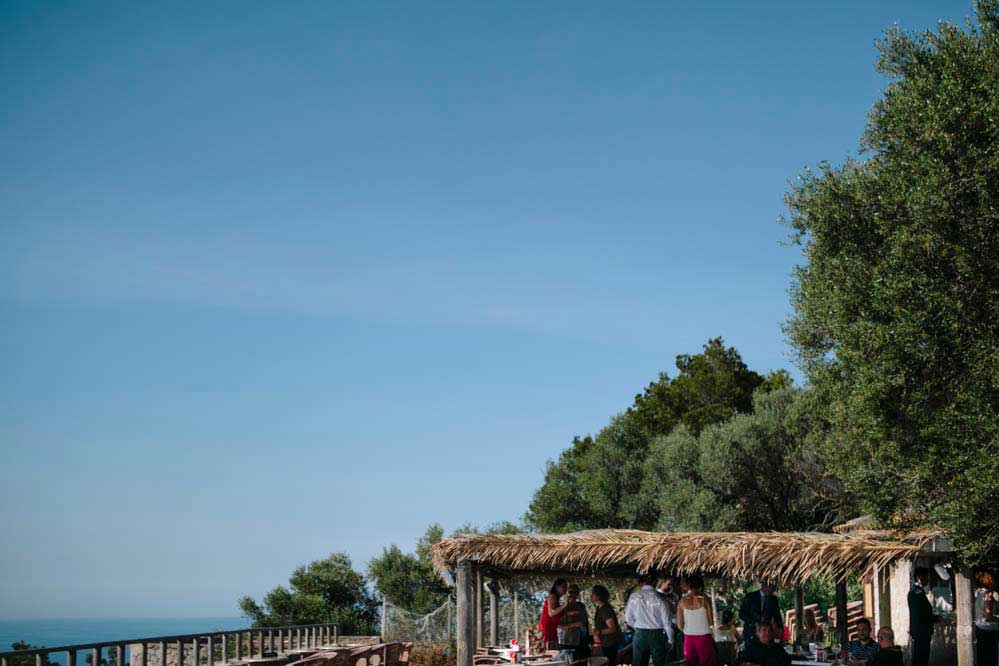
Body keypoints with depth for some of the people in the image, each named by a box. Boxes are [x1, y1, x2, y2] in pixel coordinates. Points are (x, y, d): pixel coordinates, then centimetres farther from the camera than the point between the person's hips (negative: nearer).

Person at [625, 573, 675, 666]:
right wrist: (670, 640, 4)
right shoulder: (659, 599, -9)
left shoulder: (634, 597, -4)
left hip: (640, 634, 1)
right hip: (657, 635, -1)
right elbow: (667, 622, -7)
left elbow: (628, 620, 4)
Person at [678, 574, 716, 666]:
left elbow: (680, 625, -1)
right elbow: (711, 622, -4)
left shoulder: (682, 602, 0)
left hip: (688, 638, 2)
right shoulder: (704, 600, -6)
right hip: (704, 638, -2)